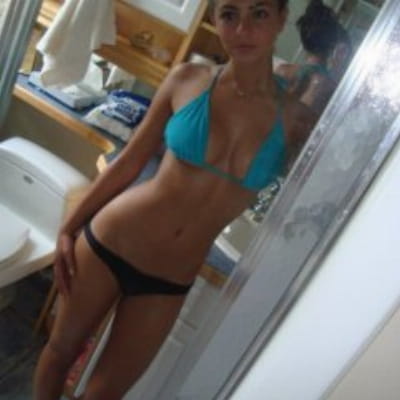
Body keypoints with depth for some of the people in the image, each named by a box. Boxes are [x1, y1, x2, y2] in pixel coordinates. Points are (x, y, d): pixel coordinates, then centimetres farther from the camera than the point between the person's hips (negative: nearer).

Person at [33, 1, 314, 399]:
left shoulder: (295, 121, -8)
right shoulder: (187, 80, -7)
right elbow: (129, 163, 1)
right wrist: (69, 227, 5)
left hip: (170, 281, 1)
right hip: (109, 240, 0)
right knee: (61, 350, 21)